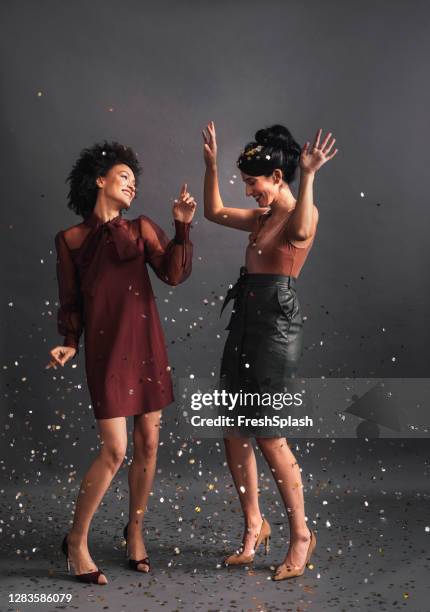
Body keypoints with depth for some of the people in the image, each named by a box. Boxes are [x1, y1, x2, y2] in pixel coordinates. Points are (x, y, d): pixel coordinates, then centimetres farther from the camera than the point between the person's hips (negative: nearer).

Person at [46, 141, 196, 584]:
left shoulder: (142, 228, 8)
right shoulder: (70, 239, 4)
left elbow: (173, 274, -5)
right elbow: (70, 302, 7)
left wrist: (181, 228, -14)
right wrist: (70, 344, -6)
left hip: (147, 346, 3)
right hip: (105, 351, -3)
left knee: (148, 444, 7)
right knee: (114, 450, -8)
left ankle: (135, 529, 28)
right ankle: (77, 540, 12)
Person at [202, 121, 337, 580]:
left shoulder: (303, 212, -7)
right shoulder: (262, 217, 18)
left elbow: (300, 233, -32)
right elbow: (214, 212, 30)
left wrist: (308, 176, -31)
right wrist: (211, 165, 24)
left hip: (276, 322, -8)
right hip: (245, 319, 9)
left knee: (266, 433, -6)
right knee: (234, 431, 8)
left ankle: (301, 534, 10)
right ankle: (254, 525, 24)